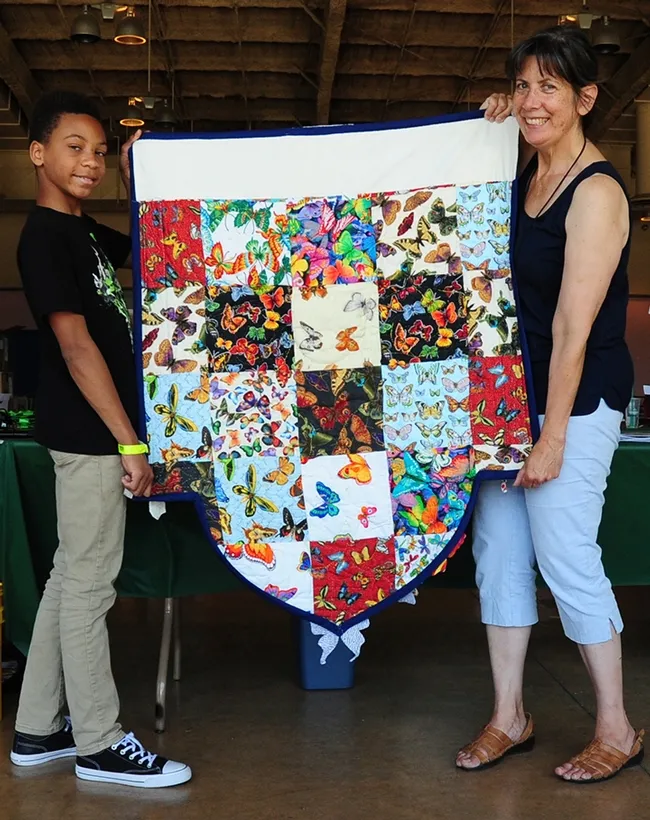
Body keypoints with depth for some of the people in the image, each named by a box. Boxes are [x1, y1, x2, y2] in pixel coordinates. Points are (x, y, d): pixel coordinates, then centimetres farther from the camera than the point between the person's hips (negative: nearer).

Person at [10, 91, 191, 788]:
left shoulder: (83, 231, 14)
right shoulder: (43, 236, -12)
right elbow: (75, 345, -19)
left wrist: (138, 180, 15)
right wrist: (129, 442, -19)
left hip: (94, 433, 9)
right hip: (88, 433, -9)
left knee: (70, 578, 13)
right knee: (88, 585, -2)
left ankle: (37, 730, 25)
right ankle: (99, 744, 10)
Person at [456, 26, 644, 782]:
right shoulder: (523, 172, 7)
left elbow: (572, 330, -19)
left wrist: (553, 439, -18)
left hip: (576, 399, -8)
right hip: (509, 389, 8)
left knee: (565, 556, -2)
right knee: (498, 548, 9)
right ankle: (508, 717, 23)